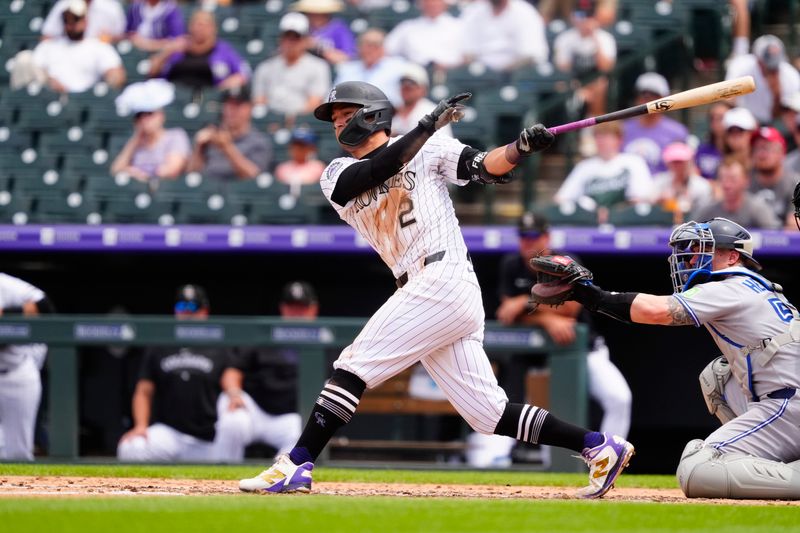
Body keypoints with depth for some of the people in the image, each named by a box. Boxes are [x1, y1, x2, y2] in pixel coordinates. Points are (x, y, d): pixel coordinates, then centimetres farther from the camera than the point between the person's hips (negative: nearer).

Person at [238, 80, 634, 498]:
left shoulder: (429, 149, 7)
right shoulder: (337, 177, 18)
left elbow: (487, 168, -2)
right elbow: (377, 170, -2)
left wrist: (520, 148, -21)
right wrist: (427, 127, -11)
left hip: (443, 279, -7)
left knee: (353, 366, -12)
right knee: (488, 412, 3)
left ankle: (295, 467, -12)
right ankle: (600, 447, 9)